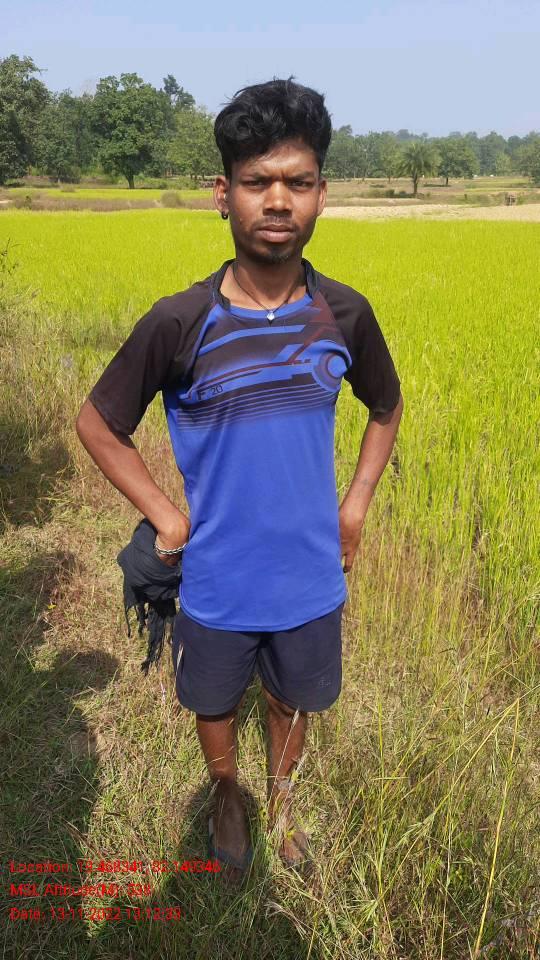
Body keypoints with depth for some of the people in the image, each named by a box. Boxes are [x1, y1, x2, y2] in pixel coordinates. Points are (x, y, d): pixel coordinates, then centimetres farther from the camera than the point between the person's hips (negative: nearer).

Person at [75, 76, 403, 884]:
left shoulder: (346, 314, -11)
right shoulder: (179, 324, -19)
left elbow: (387, 408, 9)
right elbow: (97, 424, -5)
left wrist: (357, 505, 1)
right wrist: (164, 516, -10)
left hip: (312, 577, 2)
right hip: (217, 580, -1)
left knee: (295, 700, 24)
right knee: (215, 702, 23)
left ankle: (282, 797, 56)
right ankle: (226, 796, 56)